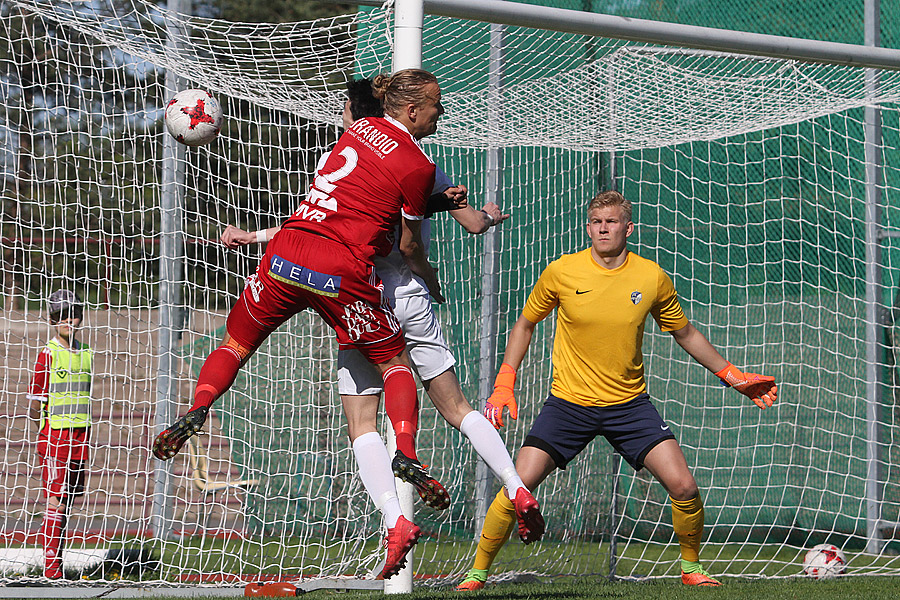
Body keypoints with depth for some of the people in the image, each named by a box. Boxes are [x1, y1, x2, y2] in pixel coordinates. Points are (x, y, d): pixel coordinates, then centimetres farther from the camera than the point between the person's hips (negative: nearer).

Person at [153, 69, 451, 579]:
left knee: (235, 347, 19)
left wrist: (439, 197, 35)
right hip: (343, 274, -4)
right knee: (395, 360, 15)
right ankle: (406, 453, -3)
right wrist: (432, 282, 25)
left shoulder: (361, 130, 14)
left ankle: (198, 408, -7)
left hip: (286, 255, 4)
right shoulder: (418, 167, -2)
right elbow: (409, 246, 6)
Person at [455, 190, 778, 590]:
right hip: (568, 403, -1)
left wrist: (734, 377, 11)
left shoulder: (652, 278, -4)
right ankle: (477, 572, 4)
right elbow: (525, 325, 8)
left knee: (684, 486, -12)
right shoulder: (562, 272, -8)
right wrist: (504, 386, 0)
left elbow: (686, 335, 13)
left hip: (629, 403, 1)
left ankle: (691, 566, 14)